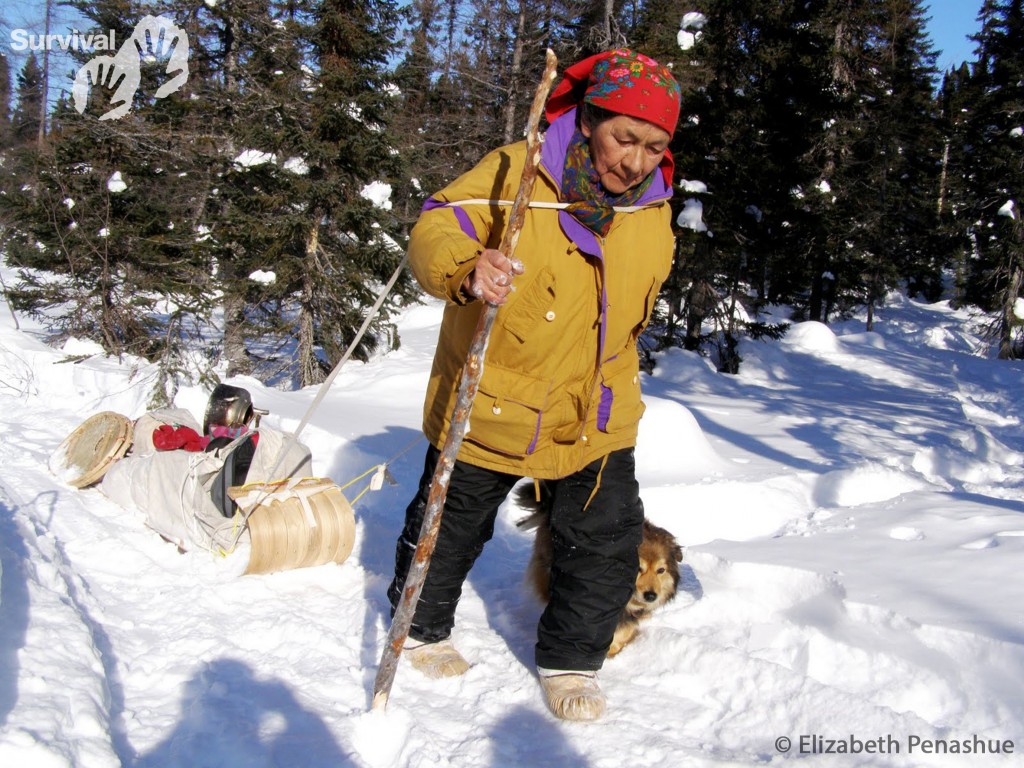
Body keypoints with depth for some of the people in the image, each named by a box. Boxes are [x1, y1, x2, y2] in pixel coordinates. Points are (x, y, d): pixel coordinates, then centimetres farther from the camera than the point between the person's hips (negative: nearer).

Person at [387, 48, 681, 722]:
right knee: (453, 527, 14)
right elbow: (436, 229, -25)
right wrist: (467, 268, -46)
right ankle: (423, 627, 42)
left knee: (608, 540, 3)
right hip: (490, 402, -3)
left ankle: (570, 659, 27)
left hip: (597, 416, 4)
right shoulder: (517, 173, -16)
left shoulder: (653, 209, 1)